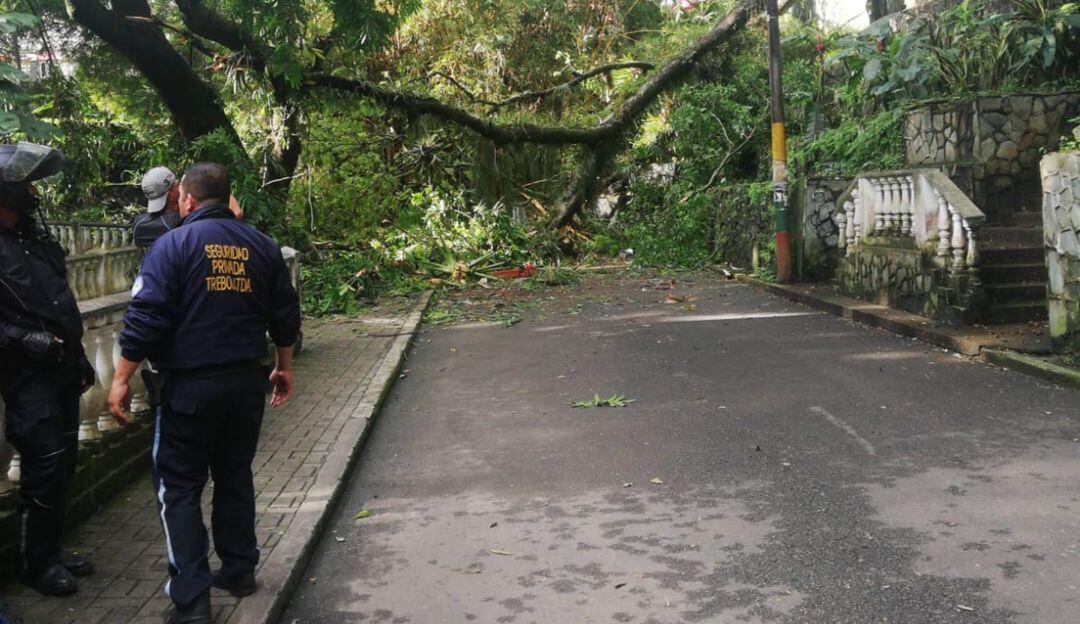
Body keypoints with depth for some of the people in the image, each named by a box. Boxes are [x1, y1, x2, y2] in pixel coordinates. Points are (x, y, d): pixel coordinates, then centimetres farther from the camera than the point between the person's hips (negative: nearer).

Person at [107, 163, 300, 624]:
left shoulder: (173, 244, -9)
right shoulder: (262, 246, 6)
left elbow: (145, 318, -14)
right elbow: (285, 315, 10)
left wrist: (121, 379, -8)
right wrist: (284, 368, 22)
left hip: (189, 385, -5)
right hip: (246, 381, 5)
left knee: (179, 487, 4)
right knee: (235, 477, 19)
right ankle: (238, 570, 28)